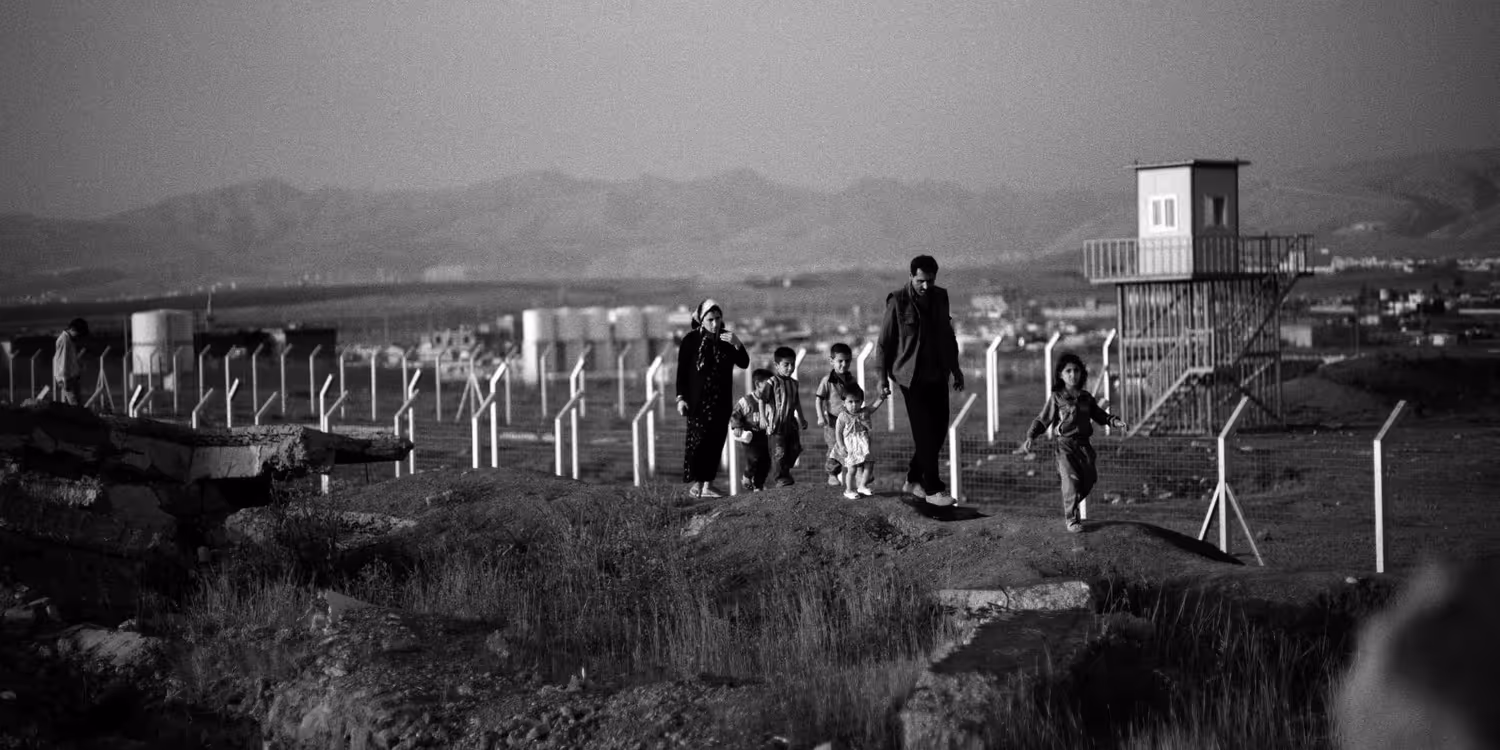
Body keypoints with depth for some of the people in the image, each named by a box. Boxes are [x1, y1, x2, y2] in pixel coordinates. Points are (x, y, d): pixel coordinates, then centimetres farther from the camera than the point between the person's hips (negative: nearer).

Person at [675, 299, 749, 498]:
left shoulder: (726, 339, 8)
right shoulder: (691, 340, -4)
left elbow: (744, 363, 3)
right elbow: (681, 371, -3)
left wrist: (737, 345, -14)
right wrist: (681, 397, -9)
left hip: (721, 401, 4)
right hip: (698, 401, -4)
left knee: (716, 442, 3)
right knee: (697, 439, -10)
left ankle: (707, 485, 7)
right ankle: (694, 482, -4)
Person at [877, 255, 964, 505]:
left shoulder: (940, 297, 6)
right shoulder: (898, 301, -11)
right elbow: (885, 341, -6)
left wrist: (955, 368, 20)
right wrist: (883, 377, -6)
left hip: (937, 374, 6)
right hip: (911, 376, -6)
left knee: (938, 429, 7)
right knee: (925, 432, -7)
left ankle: (913, 480, 23)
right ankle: (932, 489, -4)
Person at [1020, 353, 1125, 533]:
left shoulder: (1086, 397, 11)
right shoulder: (1056, 398, -1)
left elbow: (1099, 415, 19)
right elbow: (1042, 420, 1)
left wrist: (1114, 421, 1)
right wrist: (1030, 437, -11)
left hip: (1084, 444, 5)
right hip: (1066, 445, -5)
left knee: (1088, 481, 5)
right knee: (1071, 481, -14)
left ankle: (1070, 510, 28)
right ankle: (1071, 519, -1)